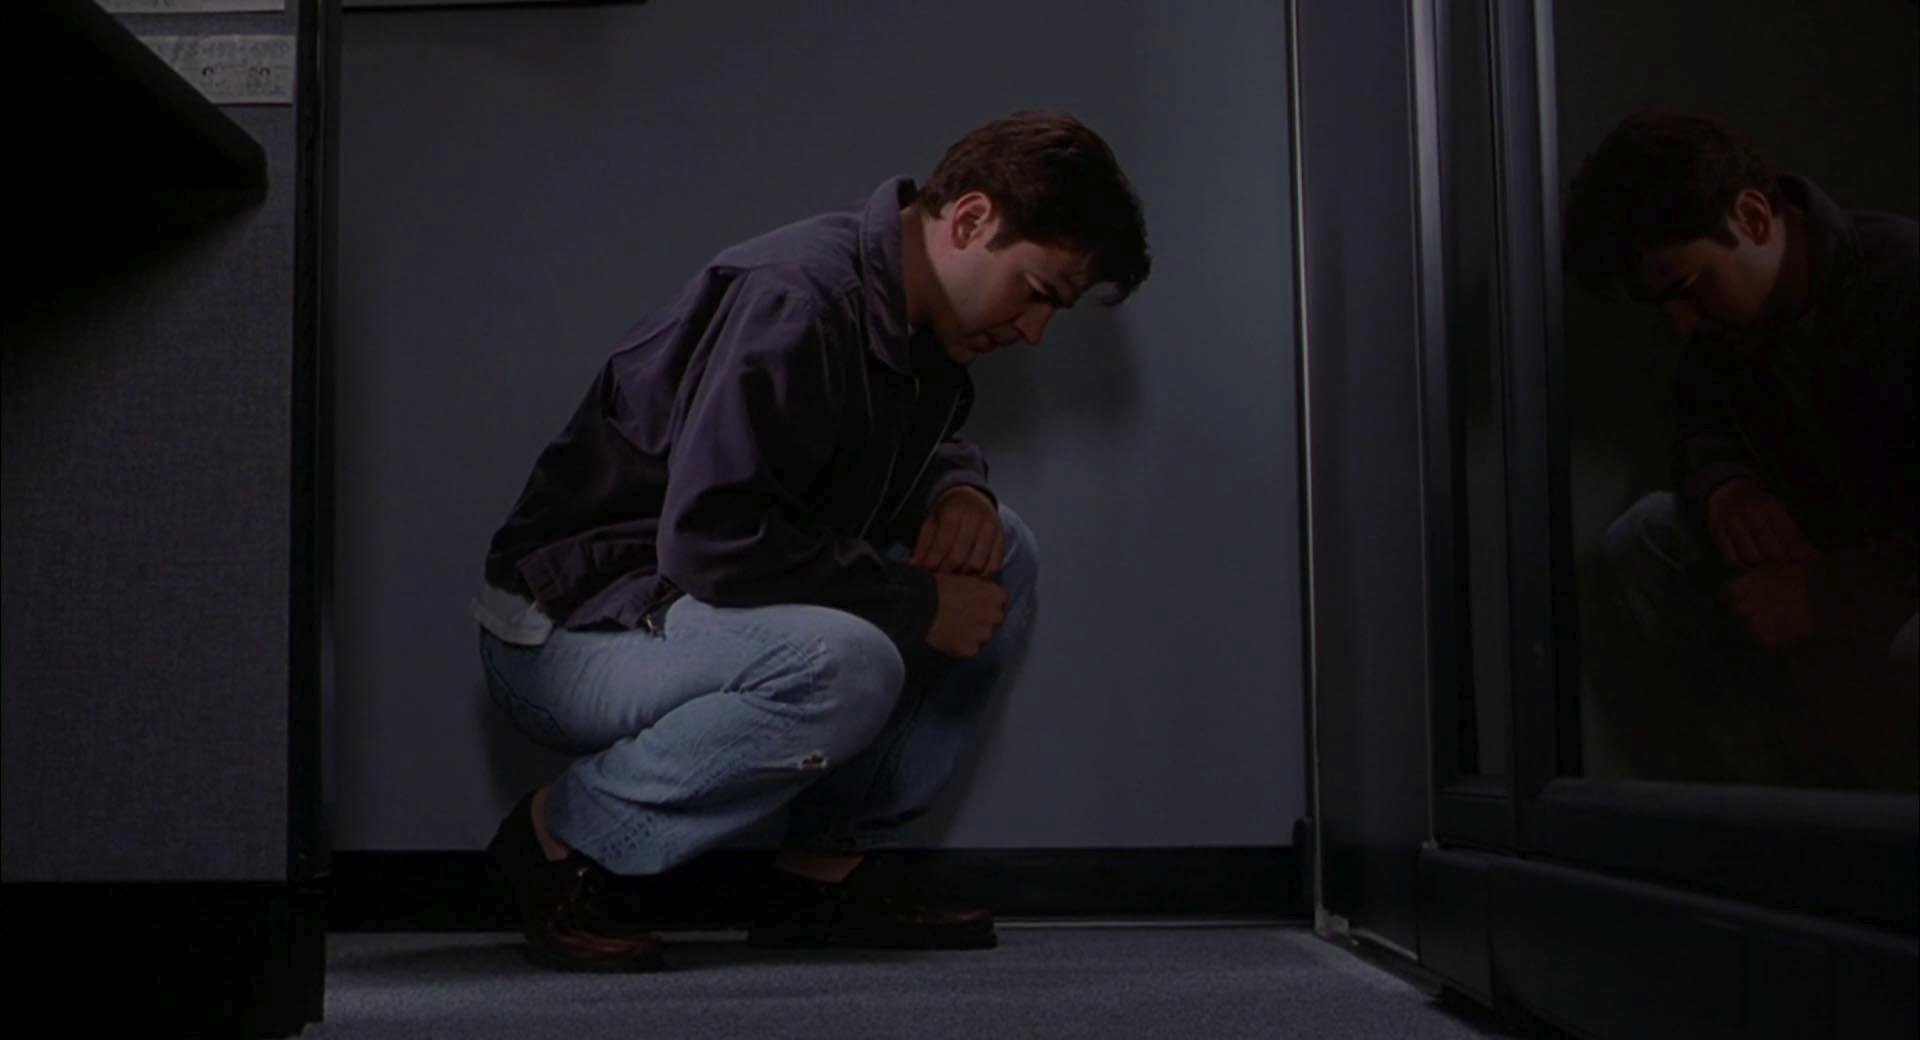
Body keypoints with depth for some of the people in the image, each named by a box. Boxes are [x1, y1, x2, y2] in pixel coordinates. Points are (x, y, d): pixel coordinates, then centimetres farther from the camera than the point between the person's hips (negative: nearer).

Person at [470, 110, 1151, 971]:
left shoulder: (914, 320, 5)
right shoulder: (796, 299, -25)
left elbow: (926, 445, 24)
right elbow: (708, 541, -31)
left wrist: (960, 489, -2)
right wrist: (916, 605, -22)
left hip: (696, 606, 9)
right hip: (566, 632, -9)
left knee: (998, 556, 1)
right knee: (845, 667, -36)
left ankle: (829, 866, 2)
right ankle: (562, 834, -12)